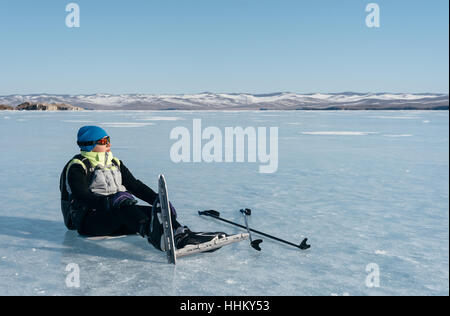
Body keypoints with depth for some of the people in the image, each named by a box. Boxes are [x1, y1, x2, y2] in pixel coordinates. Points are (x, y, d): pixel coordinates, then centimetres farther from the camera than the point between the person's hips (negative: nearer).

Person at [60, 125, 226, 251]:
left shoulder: (115, 163, 18)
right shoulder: (77, 167, -4)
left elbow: (135, 185, 12)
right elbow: (83, 197, -19)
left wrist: (159, 201, -2)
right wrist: (111, 202, -36)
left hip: (118, 218, 7)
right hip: (87, 221, -6)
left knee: (155, 210, -19)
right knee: (122, 201, -37)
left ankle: (181, 235, -42)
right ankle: (153, 236, -61)